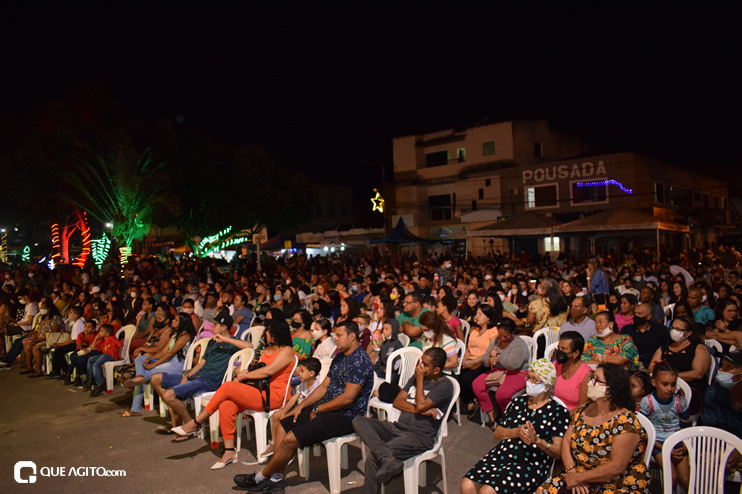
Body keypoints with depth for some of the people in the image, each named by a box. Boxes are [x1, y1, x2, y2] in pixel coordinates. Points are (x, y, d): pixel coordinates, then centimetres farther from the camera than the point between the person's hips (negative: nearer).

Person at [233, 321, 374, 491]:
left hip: (345, 417, -10)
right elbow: (324, 386, 16)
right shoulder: (340, 357, 14)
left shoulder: (360, 360, -17)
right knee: (283, 425, 4)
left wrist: (318, 409, -12)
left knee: (291, 438, -18)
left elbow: (348, 398, -22)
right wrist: (300, 406, 7)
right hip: (326, 409, 10)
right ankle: (273, 476, 4)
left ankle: (260, 477, 3)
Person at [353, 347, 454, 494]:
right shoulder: (417, 377, 18)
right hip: (398, 427, 8)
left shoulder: (444, 385, -5)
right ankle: (388, 459, -34)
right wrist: (418, 409, -7)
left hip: (419, 436, -8)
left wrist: (419, 379, -7)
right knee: (359, 421, -18)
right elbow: (397, 401, 10)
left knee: (373, 458, -27)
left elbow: (420, 406, -18)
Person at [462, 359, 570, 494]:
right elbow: (497, 433, 15)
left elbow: (558, 452, -4)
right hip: (501, 454, 5)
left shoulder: (558, 412, 2)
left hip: (532, 466, -5)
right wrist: (516, 432, -6)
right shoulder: (518, 402, 16)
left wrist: (537, 440, -23)